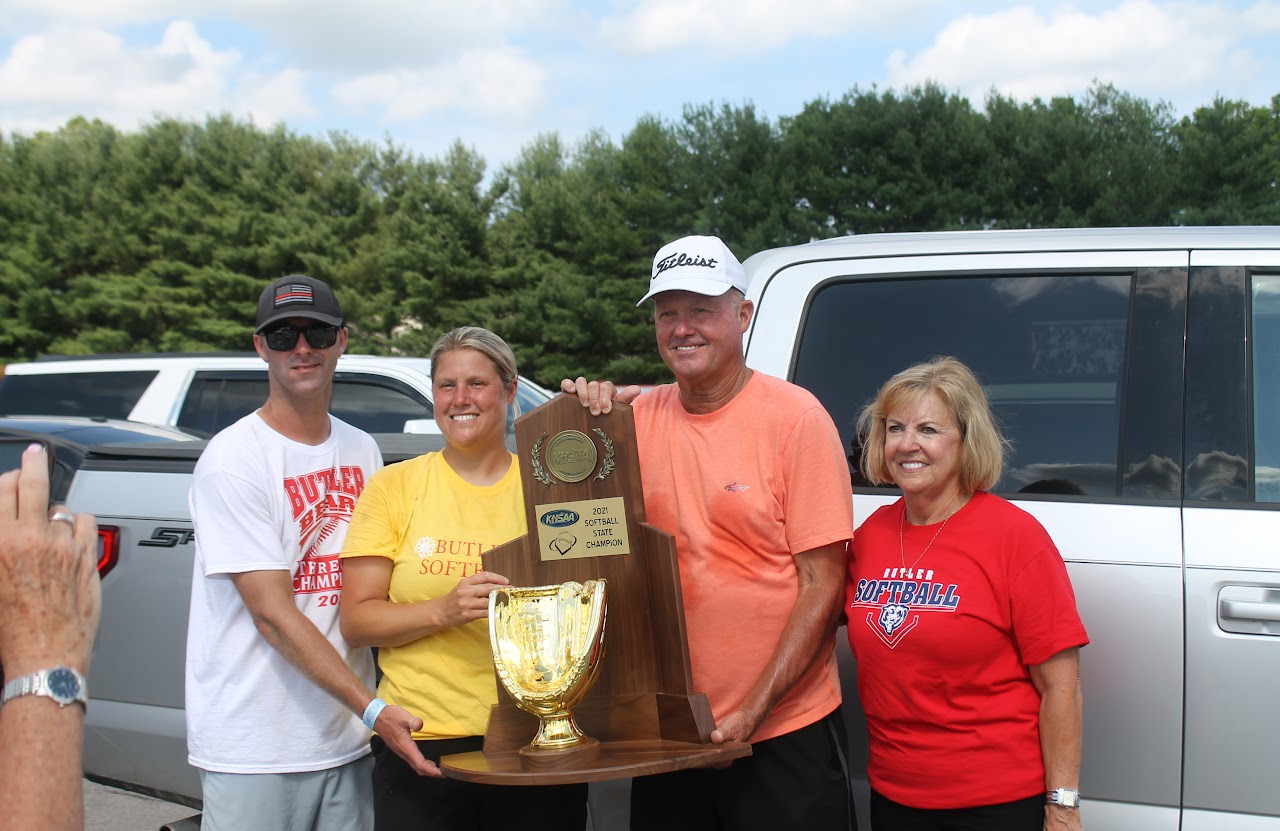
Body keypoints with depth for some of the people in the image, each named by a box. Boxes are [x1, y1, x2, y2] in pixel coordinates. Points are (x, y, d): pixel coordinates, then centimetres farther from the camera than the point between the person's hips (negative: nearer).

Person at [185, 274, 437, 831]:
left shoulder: (361, 451, 9)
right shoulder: (233, 459, -11)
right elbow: (273, 614, -15)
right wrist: (373, 709, -19)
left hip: (346, 740, 6)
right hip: (254, 749, -5)